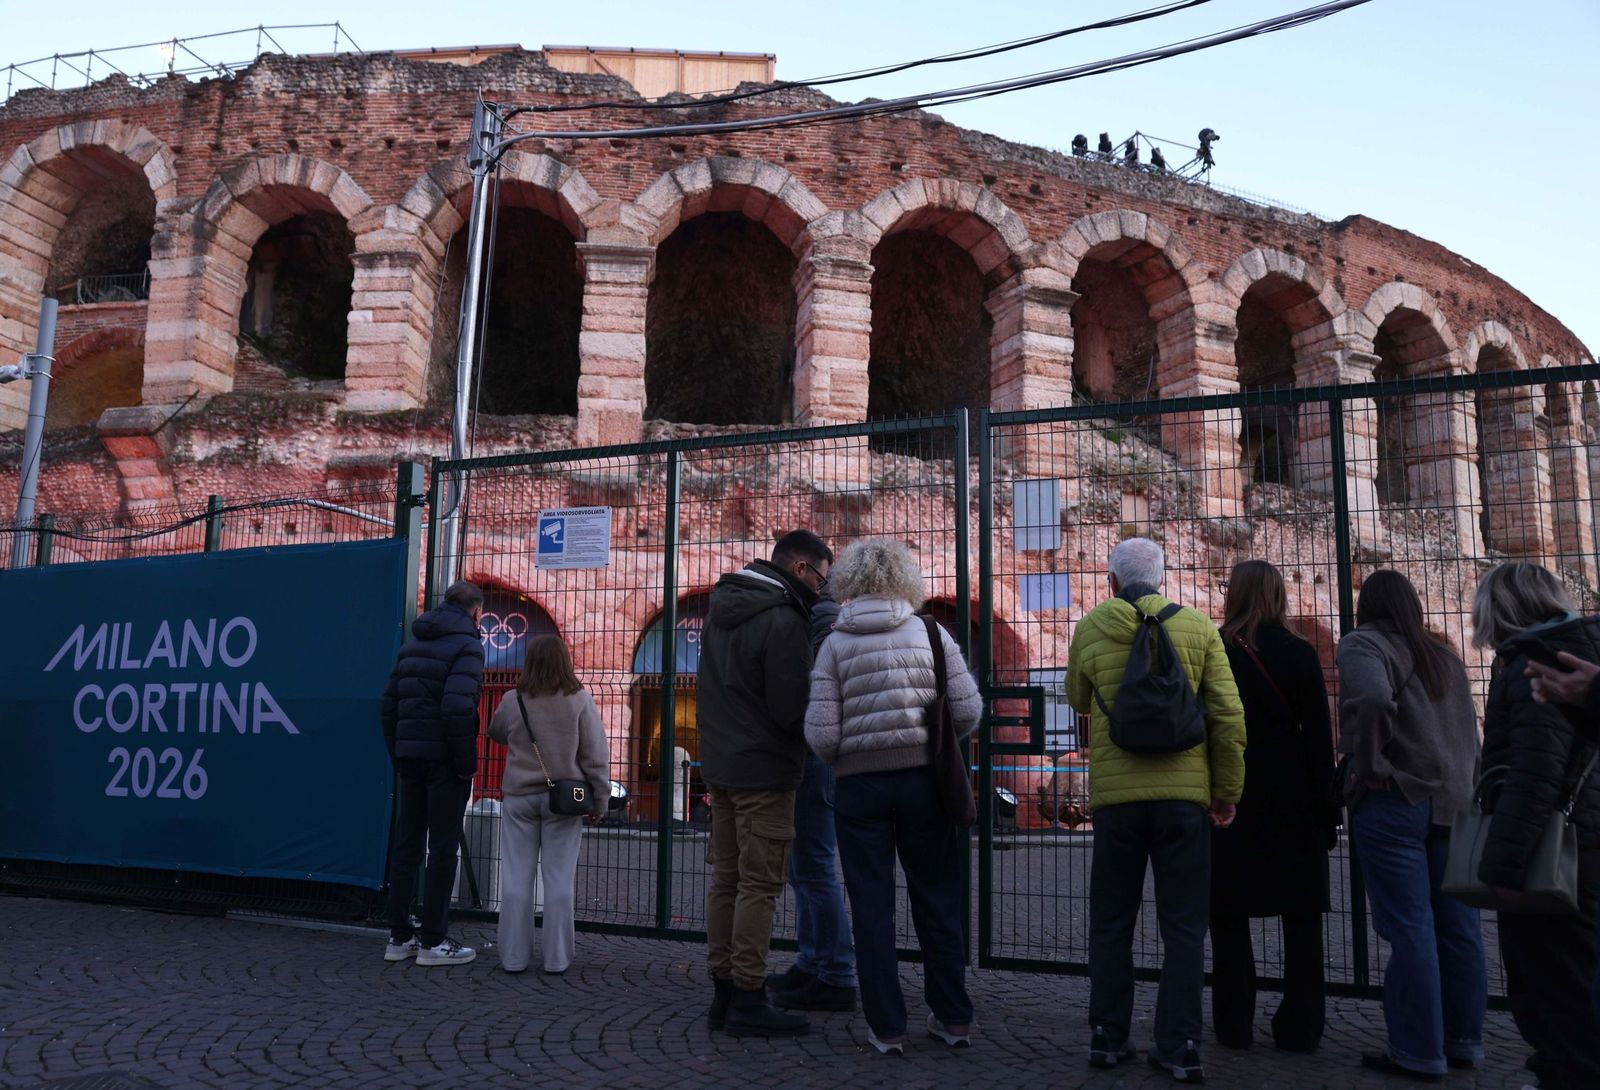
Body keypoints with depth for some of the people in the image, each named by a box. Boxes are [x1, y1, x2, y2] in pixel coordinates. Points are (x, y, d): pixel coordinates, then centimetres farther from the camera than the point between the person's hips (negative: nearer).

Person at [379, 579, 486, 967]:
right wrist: (466, 762, -14)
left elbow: (389, 704, 14)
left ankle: (399, 936, 17)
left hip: (410, 756, 7)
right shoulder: (467, 645, -9)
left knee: (406, 844, 11)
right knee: (442, 847, 0)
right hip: (444, 759, -7)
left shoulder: (413, 643, 15)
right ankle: (433, 941, 4)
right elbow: (457, 707, -21)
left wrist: (397, 756, 17)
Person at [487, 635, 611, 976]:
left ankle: (513, 956, 11)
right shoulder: (579, 700, -7)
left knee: (517, 877, 7)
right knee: (559, 878, 5)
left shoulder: (513, 701, -4)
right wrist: (600, 799, 2)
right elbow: (595, 754, -5)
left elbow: (496, 733, 16)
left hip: (520, 797, 1)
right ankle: (556, 958, 8)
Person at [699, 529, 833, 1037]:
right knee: (759, 885, -3)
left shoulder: (721, 608, 11)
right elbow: (792, 709, -18)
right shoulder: (783, 620, -17)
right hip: (764, 770, -9)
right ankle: (748, 1000, 2)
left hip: (718, 763, 9)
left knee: (726, 878, 12)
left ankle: (723, 992, 19)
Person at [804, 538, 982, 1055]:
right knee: (937, 900, 14)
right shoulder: (931, 633, -2)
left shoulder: (835, 644, -4)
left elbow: (821, 735, -9)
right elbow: (968, 712, -5)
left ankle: (886, 1027, 13)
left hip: (860, 783, -1)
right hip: (925, 778, 1)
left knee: (872, 906, 9)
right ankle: (953, 1016, 23)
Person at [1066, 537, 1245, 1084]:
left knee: (1111, 922, 12)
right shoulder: (1198, 626, 0)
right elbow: (1228, 715, -2)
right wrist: (1227, 791, 7)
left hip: (1115, 794, 0)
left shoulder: (1090, 629, 1)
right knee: (1183, 925, 9)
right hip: (1184, 792, 0)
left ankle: (1107, 1038, 17)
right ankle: (1179, 1047, 11)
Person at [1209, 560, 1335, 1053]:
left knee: (1229, 912, 7)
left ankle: (1235, 1025, 10)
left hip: (1229, 796, -1)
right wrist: (1328, 809, 3)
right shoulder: (1300, 653, -2)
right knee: (1300, 916, 9)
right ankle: (1299, 1027, 12)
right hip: (1292, 800, 1)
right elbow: (1320, 737, -3)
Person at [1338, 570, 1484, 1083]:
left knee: (1409, 930, -2)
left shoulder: (1363, 643, -5)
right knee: (1458, 927, 12)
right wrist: (1464, 780, 20)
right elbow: (1469, 726, 18)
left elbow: (1373, 698, -24)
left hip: (1394, 802, -7)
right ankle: (1463, 1041, 22)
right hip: (1455, 801, 7)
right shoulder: (1443, 653, 16)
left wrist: (1371, 765, -14)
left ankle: (1419, 1053, 5)